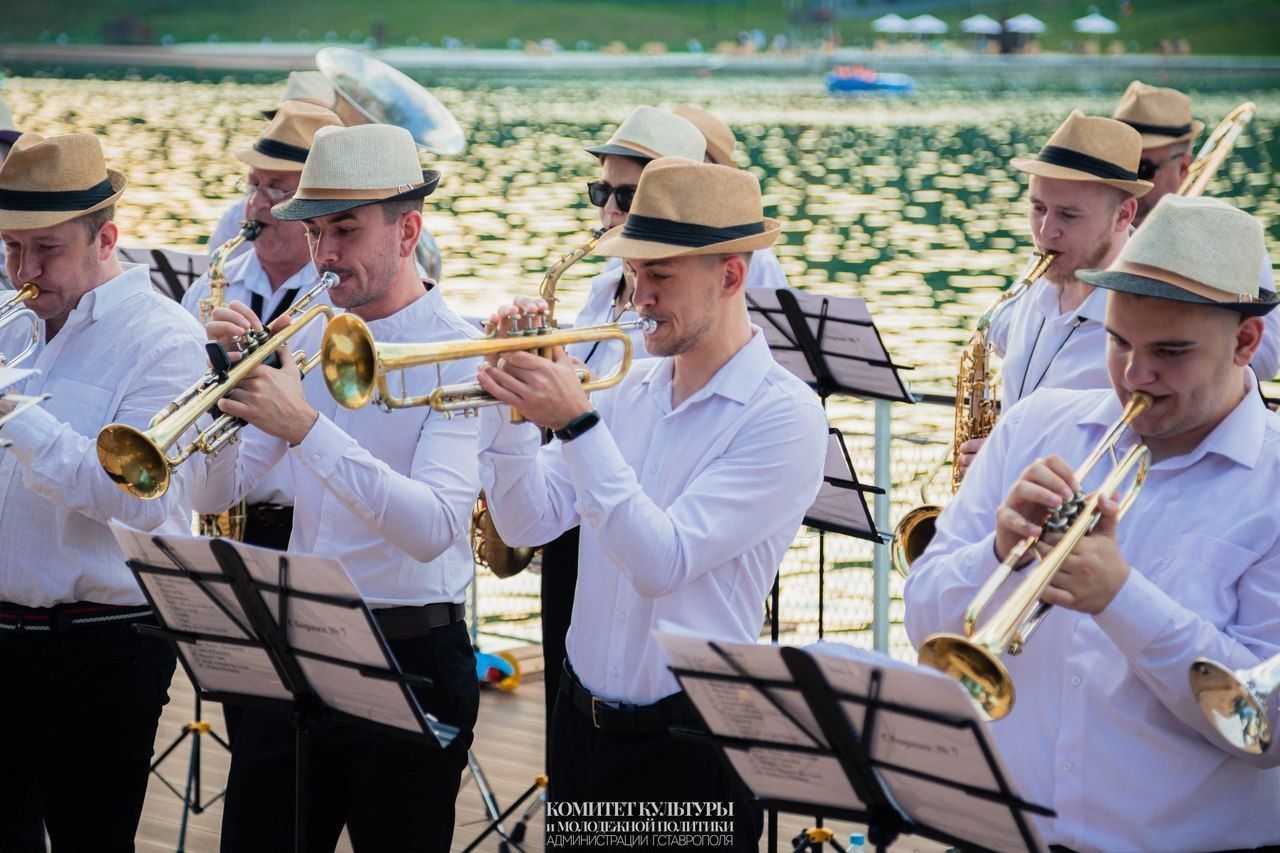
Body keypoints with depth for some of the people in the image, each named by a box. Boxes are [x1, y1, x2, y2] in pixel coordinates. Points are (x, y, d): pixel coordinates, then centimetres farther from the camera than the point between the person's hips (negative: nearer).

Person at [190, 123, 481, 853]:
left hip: (414, 657, -5)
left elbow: (432, 529, -26)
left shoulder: (459, 354, -12)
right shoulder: (306, 338, 6)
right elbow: (215, 495, 4)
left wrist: (306, 428, -32)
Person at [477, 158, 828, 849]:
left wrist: (576, 423, -27)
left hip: (689, 741, -6)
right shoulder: (631, 390, 6)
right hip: (582, 722, 6)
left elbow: (663, 562, -23)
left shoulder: (784, 416, -15)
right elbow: (528, 523, 3)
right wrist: (508, 400, -10)